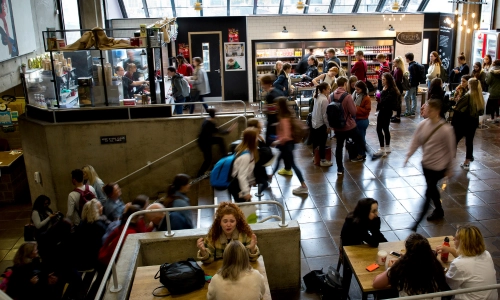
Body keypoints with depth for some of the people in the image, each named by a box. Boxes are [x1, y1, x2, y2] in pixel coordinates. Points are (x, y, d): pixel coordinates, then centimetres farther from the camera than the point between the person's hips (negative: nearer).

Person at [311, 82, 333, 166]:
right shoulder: (324, 100, -20)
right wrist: (328, 126, -12)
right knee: (322, 143, 1)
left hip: (315, 123, 9)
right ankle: (322, 160, 9)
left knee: (316, 141, 19)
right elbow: (325, 115, -19)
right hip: (321, 124, -9)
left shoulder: (317, 97, 5)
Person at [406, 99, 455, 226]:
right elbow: (416, 140, 2)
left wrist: (449, 168, -5)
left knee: (428, 193, -2)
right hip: (425, 163, 6)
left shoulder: (445, 129, -21)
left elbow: (451, 150, -12)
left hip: (438, 166, -6)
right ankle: (439, 211, 45)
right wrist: (408, 155, -8)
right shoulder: (423, 124, -7)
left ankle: (417, 223, 4)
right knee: (432, 189, 22)